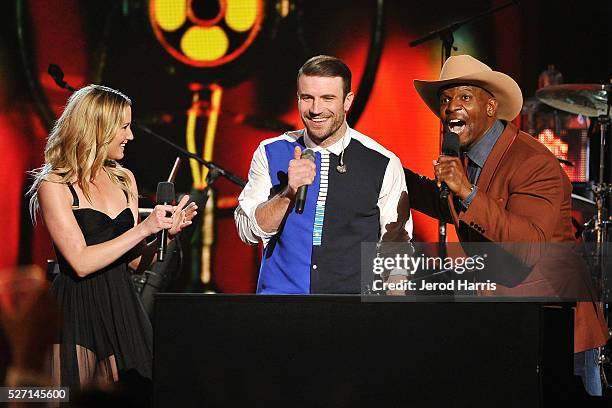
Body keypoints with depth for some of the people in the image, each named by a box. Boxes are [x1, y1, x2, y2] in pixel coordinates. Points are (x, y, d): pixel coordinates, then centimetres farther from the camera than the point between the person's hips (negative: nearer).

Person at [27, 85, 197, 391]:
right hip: (76, 312, -6)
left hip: (122, 306, 6)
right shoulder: (54, 186, -7)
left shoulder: (124, 179, 12)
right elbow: (81, 262, -16)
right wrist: (144, 228, -16)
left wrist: (168, 233, -4)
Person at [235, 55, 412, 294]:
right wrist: (289, 193, -13)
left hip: (353, 291, -1)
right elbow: (248, 232, 2)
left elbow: (396, 251, 5)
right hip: (280, 289, 1)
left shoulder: (383, 164, 2)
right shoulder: (270, 153, 7)